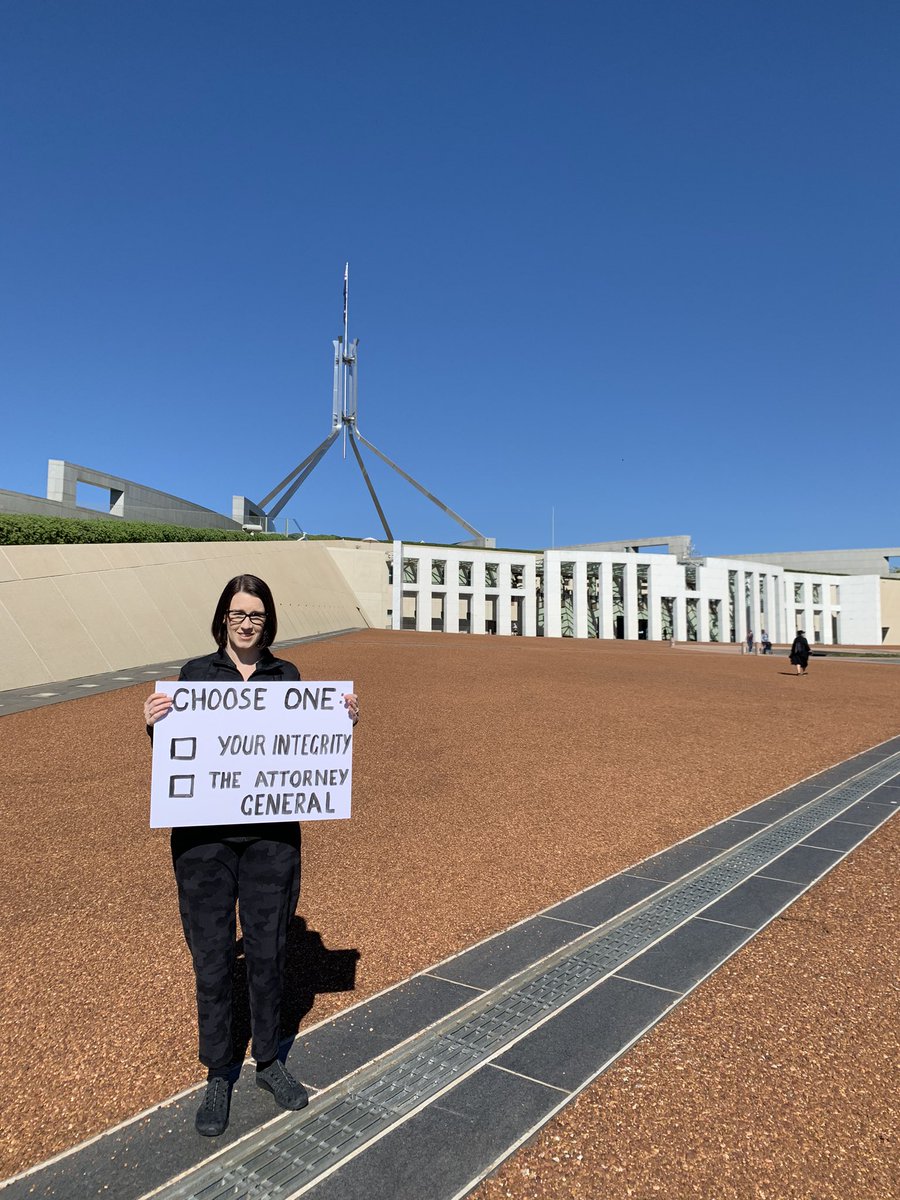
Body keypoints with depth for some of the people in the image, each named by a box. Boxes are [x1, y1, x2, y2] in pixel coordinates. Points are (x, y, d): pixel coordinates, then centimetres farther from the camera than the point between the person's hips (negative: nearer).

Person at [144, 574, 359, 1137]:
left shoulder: (287, 675, 4)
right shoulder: (196, 672, 0)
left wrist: (343, 722, -7)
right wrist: (154, 725, -17)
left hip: (272, 832, 1)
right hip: (204, 833, -1)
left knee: (269, 949, 12)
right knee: (212, 955, 8)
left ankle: (270, 1060, 34)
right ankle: (218, 1075, 29)